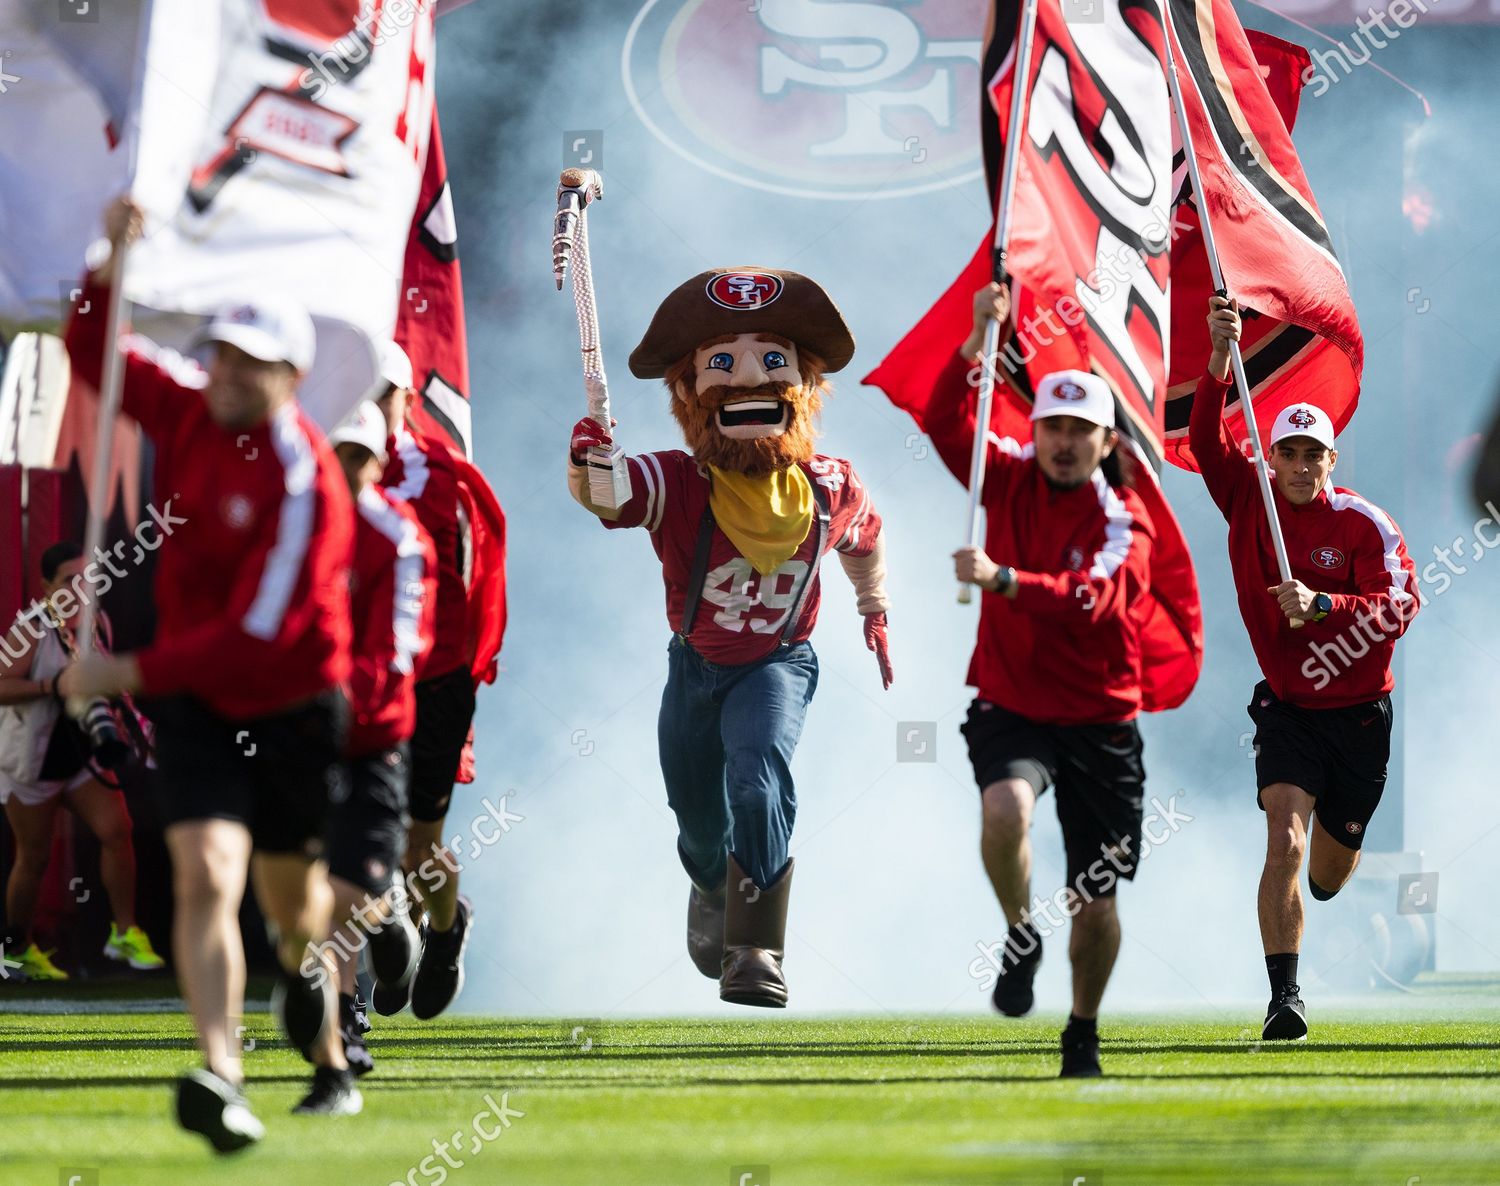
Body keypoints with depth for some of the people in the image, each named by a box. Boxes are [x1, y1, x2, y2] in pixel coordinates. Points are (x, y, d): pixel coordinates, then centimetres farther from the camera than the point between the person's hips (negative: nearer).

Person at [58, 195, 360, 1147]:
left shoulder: (303, 482, -24)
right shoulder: (188, 406, -4)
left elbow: (259, 632, -28)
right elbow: (94, 355, 11)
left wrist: (136, 673, -28)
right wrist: (113, 265, -8)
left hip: (293, 710, -3)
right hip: (196, 700, 4)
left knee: (292, 895, 15)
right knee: (206, 874, -17)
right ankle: (221, 1077, -29)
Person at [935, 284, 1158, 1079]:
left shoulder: (1125, 521, -8)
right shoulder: (1010, 480, 3)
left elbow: (1089, 598, -26)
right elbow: (945, 425, -10)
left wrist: (1001, 579, -39)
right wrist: (977, 346, -23)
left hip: (1100, 722, -1)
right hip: (1010, 708, 1)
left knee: (1097, 900, 4)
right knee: (1006, 807, -33)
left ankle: (1083, 1036, 26)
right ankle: (1021, 935, -6)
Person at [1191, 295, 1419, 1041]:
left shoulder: (1366, 524, -11)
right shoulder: (1248, 498, -3)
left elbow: (1398, 607, -20)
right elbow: (1205, 440, -16)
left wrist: (1321, 606, -35)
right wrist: (1221, 358, -30)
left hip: (1358, 716, 0)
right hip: (1286, 711, 0)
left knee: (1329, 873, 14)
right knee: (1284, 840, -22)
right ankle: (1284, 996, -24)